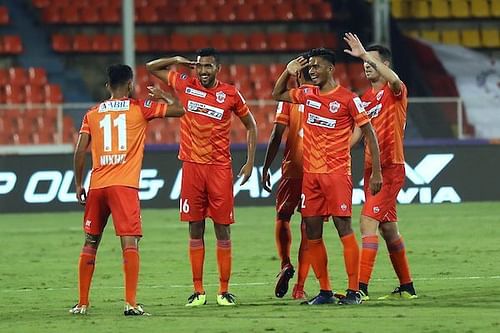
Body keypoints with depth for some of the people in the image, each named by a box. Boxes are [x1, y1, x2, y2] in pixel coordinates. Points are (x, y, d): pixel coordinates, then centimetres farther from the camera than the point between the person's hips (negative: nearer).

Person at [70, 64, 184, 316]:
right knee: (130, 242, -7)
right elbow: (181, 111, 6)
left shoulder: (93, 114, 12)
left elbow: (80, 151, 5)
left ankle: (82, 303, 18)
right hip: (125, 185, -4)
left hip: (97, 186, 4)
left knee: (90, 243, 15)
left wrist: (78, 185, 13)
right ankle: (131, 303, -19)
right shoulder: (140, 109, 4)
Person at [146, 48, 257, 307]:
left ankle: (224, 290, 5)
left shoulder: (230, 94, 0)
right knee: (195, 230, 4)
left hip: (220, 167, -1)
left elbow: (250, 125, 11)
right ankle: (198, 290, 8)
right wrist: (177, 60, 1)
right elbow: (151, 68, 15)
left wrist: (250, 162, 5)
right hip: (192, 166, 1)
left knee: (222, 229, 0)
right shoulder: (185, 86, 3)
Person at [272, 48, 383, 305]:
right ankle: (324, 291, 9)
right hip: (310, 174, 6)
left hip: (337, 172, -6)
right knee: (312, 233, 3)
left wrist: (376, 172, -8)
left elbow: (369, 134, -3)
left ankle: (354, 291, -8)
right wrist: (288, 72, 10)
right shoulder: (307, 95, 11)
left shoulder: (348, 99, -6)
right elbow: (277, 95, 28)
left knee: (343, 227, -9)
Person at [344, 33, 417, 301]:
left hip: (390, 167, -9)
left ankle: (361, 287, -21)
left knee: (368, 222, -17)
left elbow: (393, 79, -31)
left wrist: (365, 55, -34)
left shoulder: (395, 92, -7)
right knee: (388, 228, 13)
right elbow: (357, 132, 16)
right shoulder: (366, 98, 16)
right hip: (371, 167, 9)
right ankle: (406, 287, 22)